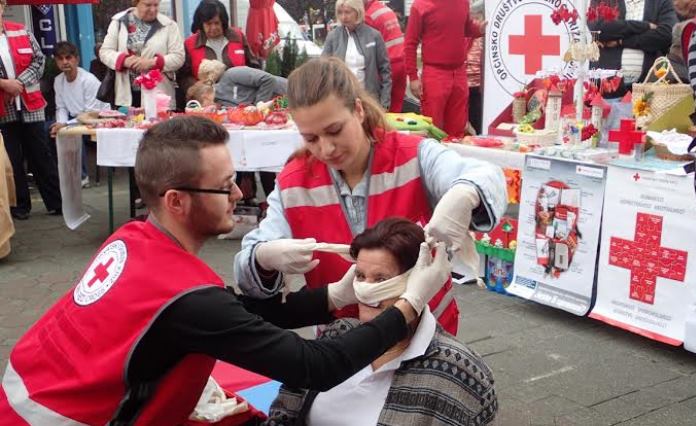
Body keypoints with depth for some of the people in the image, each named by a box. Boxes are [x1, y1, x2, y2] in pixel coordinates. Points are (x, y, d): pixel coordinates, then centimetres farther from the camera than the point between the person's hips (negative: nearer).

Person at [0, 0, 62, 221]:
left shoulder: (21, 31, 4)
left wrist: (20, 82, -9)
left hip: (30, 105, 1)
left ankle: (56, 202, 13)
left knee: (41, 155, 7)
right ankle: (20, 205, 19)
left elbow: (39, 59, 3)